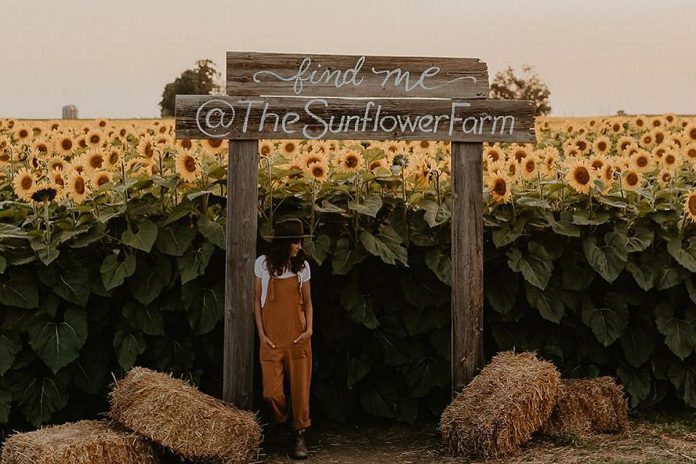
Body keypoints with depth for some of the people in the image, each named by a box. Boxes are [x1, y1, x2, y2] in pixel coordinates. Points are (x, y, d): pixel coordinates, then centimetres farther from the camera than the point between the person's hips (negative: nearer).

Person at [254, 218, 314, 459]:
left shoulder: (302, 265, 5)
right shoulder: (263, 263, 0)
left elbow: (307, 301, 12)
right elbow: (257, 300, 5)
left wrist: (309, 328, -3)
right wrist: (261, 333, -1)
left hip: (298, 337, 1)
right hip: (271, 337, -1)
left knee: (300, 387, -2)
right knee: (271, 392, -7)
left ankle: (299, 435, 11)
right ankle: (280, 426, 22)